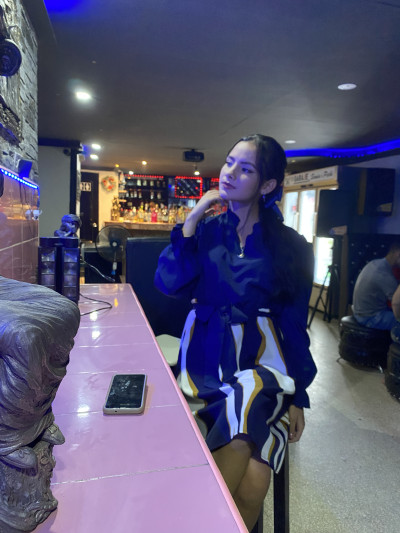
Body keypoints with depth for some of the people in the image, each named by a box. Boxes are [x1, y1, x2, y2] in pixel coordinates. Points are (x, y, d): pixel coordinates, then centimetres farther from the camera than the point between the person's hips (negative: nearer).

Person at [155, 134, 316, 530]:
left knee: (251, 488, -22)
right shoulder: (208, 229, 7)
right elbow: (168, 282, -7)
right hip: (205, 358, 1)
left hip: (260, 364, 0)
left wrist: (298, 395, 2)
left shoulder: (290, 247, 1)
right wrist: (192, 219, -6)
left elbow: (294, 324, 4)